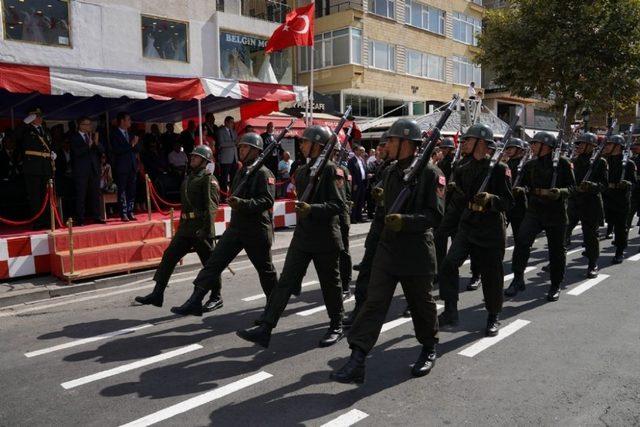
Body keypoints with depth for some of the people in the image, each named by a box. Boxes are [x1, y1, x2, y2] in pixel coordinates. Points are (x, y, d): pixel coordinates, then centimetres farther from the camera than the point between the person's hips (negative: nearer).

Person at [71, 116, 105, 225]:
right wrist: (88, 145, -25)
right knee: (81, 195, -3)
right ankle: (80, 219, 1)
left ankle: (96, 217, 13)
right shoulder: (74, 138, -2)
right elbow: (77, 152, -15)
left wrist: (96, 143, -12)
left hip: (94, 169, 5)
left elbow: (102, 151, 6)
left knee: (95, 194, 7)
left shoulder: (93, 136, 12)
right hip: (81, 171, -5)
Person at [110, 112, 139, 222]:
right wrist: (130, 145, -18)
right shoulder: (115, 134, -4)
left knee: (132, 191, 7)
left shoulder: (130, 134, 16)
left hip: (132, 166, 6)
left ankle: (130, 212, 13)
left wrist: (135, 144, -7)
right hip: (122, 167, -6)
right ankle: (123, 214, 1)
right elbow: (116, 150, -16)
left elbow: (137, 149, 14)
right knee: (122, 191, -2)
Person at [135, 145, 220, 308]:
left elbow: (211, 206, -17)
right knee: (169, 256, 4)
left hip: (201, 228, -8)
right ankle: (157, 294, 9)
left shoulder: (208, 179, -8)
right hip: (185, 227, 8)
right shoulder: (187, 178, 19)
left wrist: (207, 229, -24)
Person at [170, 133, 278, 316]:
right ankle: (195, 302, 0)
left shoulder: (263, 173, -12)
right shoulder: (241, 172, 15)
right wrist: (233, 201, 12)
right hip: (236, 226, 7)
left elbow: (267, 201, -23)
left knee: (265, 269, 10)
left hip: (257, 230, -7)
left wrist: (242, 203, -32)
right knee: (214, 263, -1)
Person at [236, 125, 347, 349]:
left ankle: (336, 326, 28)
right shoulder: (302, 171, 12)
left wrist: (312, 209, -28)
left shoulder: (330, 169, -11)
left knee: (330, 284, 8)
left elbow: (338, 205, -17)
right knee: (285, 282, 1)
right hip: (302, 236, 7)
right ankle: (265, 329, 0)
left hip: (325, 239, -6)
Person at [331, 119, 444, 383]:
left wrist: (405, 221, -26)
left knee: (421, 303, 13)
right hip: (387, 248, 5)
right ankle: (356, 361, -4)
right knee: (373, 303, -3)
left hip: (417, 251, -5)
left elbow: (435, 214, -16)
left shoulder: (430, 173, -10)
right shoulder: (389, 172, 10)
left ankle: (429, 349, 37)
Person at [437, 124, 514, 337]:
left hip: (492, 230, -4)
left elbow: (508, 202, -12)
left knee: (491, 275, 6)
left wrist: (490, 198, -28)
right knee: (448, 265, -13)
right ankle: (450, 312, 0)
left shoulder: (500, 168, -8)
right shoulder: (463, 169, 9)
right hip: (467, 226, 4)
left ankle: (493, 318, 26)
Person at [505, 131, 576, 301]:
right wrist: (521, 189, -10)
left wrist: (560, 192, -23)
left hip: (556, 213, -2)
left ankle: (555, 286, 25)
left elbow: (572, 186, -3)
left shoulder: (562, 162, -4)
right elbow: (525, 185, 12)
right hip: (534, 211, 3)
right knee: (522, 241, -17)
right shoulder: (530, 165, 7)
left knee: (556, 249, 8)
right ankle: (518, 279, -7)